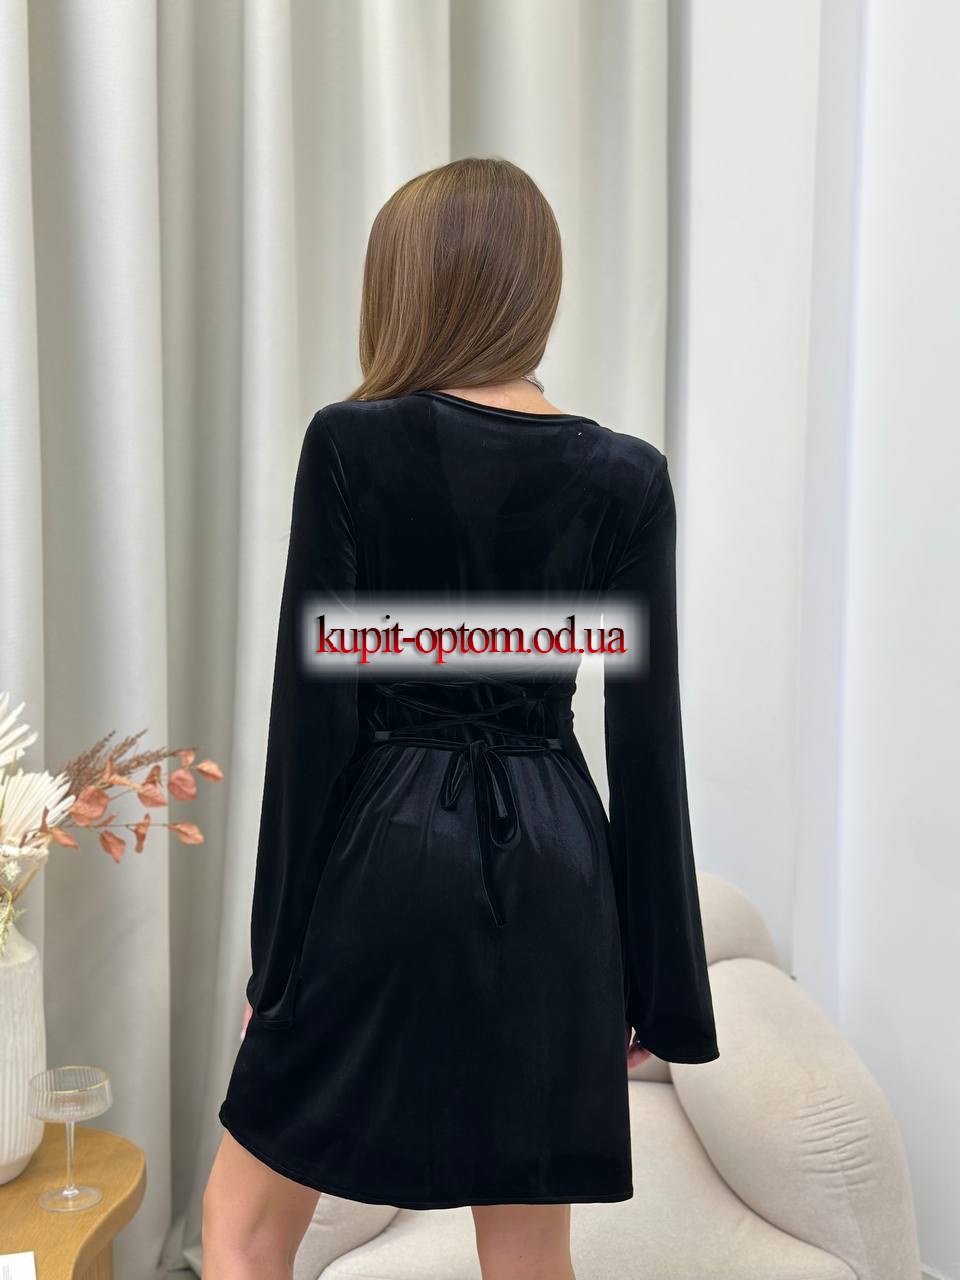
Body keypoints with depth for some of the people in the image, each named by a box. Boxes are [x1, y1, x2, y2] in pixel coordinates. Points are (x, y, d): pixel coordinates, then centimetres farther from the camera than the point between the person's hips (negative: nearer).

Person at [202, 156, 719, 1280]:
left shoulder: (351, 443, -8)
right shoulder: (627, 476, -1)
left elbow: (313, 708, -9)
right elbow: (646, 744, -1)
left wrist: (280, 946, 1)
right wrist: (658, 980, 7)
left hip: (387, 857, -3)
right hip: (552, 870, 4)